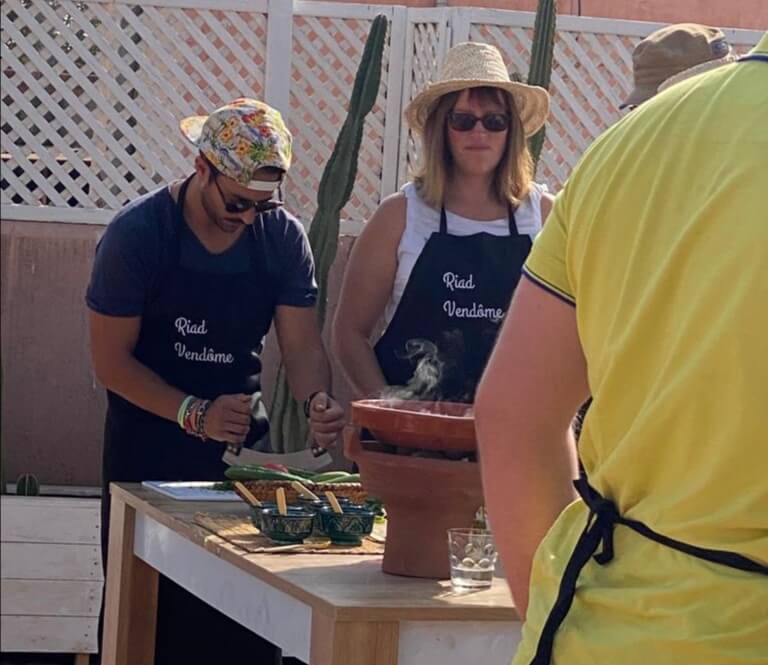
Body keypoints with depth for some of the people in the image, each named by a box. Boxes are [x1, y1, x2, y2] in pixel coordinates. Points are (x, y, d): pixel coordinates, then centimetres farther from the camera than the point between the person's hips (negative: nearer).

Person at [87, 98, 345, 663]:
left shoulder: (283, 236, -2)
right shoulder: (138, 232, -13)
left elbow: (302, 344, -4)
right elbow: (111, 360, -13)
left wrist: (319, 400, -26)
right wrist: (195, 415, -24)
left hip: (243, 440, 3)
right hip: (149, 443, -3)